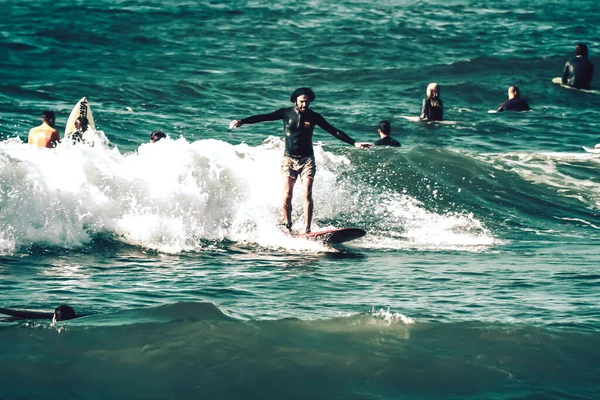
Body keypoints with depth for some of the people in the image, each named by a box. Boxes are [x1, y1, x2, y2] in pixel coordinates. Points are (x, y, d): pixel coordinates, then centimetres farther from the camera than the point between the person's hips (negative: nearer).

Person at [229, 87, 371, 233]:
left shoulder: (314, 117, 1)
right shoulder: (286, 113, -1)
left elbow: (334, 131, 2)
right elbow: (264, 117, -6)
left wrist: (354, 143, -3)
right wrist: (242, 121, -17)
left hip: (307, 160, 0)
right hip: (289, 159, 0)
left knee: (307, 193, -14)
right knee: (287, 195, -11)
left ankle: (307, 230, -15)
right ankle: (287, 227, 1)